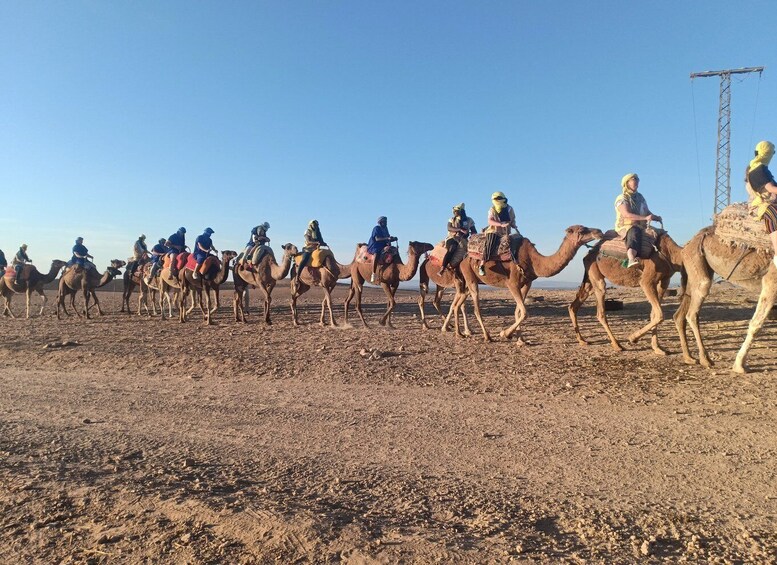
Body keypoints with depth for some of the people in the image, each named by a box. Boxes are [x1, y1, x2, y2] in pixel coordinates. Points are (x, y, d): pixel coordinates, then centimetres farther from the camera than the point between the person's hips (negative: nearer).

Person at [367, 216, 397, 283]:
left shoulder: (385, 229, 17)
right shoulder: (376, 228, -6)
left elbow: (388, 239, 18)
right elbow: (377, 239, -18)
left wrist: (393, 239, -3)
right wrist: (387, 238, -24)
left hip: (382, 246, 9)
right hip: (374, 246, -9)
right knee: (376, 254, -36)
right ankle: (373, 274, -39)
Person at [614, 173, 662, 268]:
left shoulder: (640, 197, 20)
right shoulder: (622, 199, -3)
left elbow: (647, 212, 24)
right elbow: (627, 214, -17)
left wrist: (655, 217, 1)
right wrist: (645, 218, -25)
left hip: (641, 227, 8)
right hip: (625, 227, -8)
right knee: (634, 232, -39)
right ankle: (631, 259, -61)